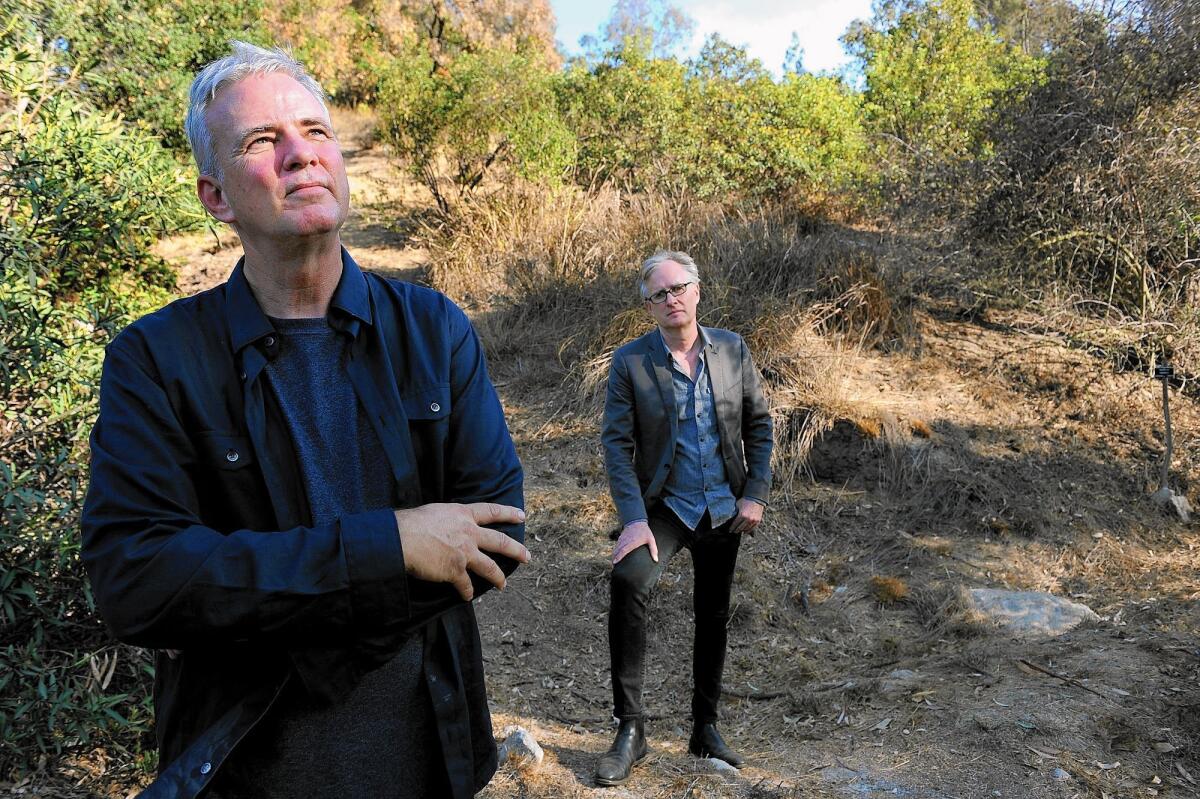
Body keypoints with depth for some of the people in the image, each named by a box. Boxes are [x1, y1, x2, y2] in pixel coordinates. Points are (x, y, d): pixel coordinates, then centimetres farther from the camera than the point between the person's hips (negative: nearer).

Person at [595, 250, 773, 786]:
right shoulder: (631, 360, -11)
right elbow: (617, 443, -13)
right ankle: (630, 728, -17)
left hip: (724, 508, 3)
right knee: (628, 581, -30)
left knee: (713, 616, 14)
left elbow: (758, 423, 5)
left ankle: (705, 730, 33)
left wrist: (756, 494, -3)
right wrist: (633, 519, -23)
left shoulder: (732, 349, -3)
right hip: (665, 505, -3)